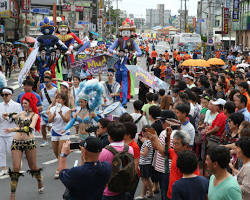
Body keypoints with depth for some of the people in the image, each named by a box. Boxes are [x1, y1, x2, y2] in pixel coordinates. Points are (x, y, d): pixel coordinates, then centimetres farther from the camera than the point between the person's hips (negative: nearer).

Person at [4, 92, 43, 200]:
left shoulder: (34, 115, -3)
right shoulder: (21, 113, 11)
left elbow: (30, 128, -22)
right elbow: (13, 116, 36)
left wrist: (14, 129, -30)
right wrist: (8, 115, 16)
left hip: (29, 142, -3)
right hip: (16, 142, 3)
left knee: (33, 167, 10)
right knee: (16, 168, -5)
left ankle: (40, 183, 39)